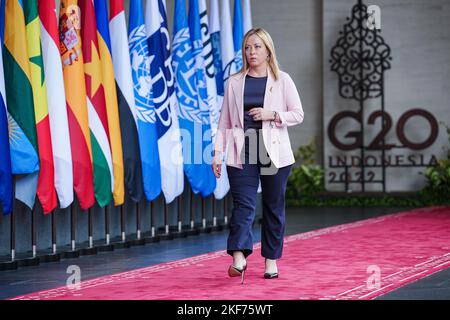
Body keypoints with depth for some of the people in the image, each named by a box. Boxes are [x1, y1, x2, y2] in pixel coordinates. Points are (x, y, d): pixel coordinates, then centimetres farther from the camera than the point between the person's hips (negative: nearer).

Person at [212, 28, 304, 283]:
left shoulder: (282, 80, 5)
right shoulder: (234, 82, 9)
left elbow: (298, 114, 5)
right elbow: (225, 121, 9)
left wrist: (271, 115, -11)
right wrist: (218, 152, 2)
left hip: (274, 152, 0)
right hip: (242, 153, 0)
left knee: (274, 207, 6)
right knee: (243, 205, -12)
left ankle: (271, 260, 16)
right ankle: (239, 259, -23)